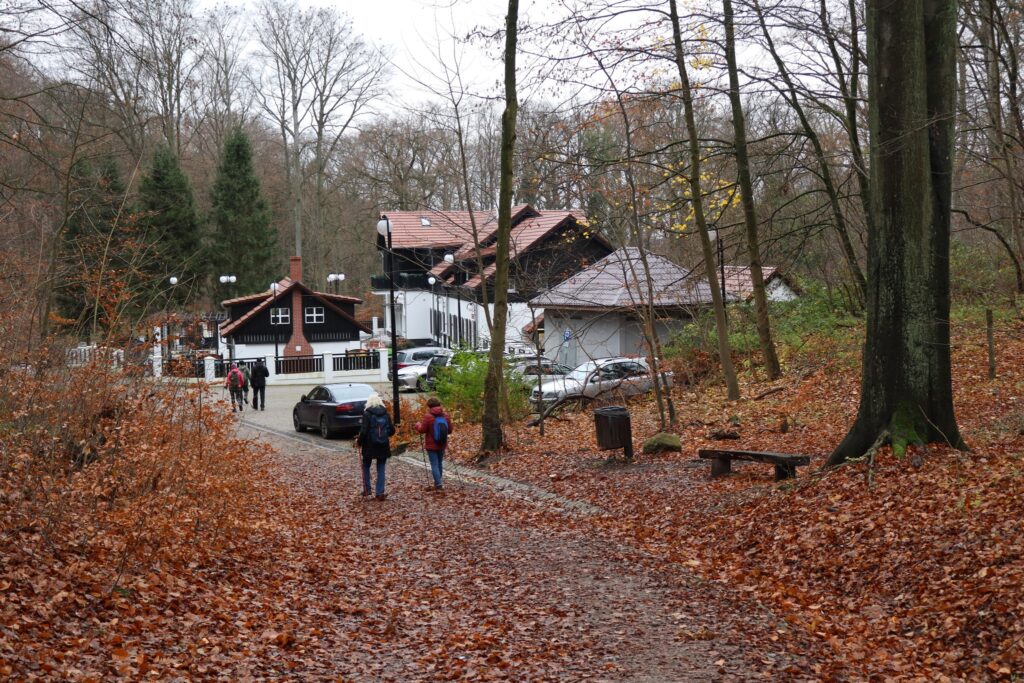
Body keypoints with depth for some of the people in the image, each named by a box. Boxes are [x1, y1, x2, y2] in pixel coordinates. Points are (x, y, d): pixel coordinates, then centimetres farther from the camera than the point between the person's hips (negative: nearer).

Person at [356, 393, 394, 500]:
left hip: (369, 446, -3)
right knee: (381, 469, 8)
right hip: (383, 446, 3)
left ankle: (366, 489, 15)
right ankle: (380, 493, 3)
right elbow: (392, 430, 4)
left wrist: (359, 441, 0)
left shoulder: (367, 414, -10)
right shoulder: (386, 414, 2)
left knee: (366, 466, 17)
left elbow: (363, 431, -16)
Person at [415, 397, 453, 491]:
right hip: (442, 445, 5)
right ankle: (437, 482, 29)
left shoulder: (428, 417, -17)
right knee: (440, 463, 18)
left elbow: (422, 430, -13)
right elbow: (449, 430, 6)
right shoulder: (445, 416, 1)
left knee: (434, 464, -2)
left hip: (431, 445, -5)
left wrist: (418, 425, 8)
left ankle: (438, 484, -9)